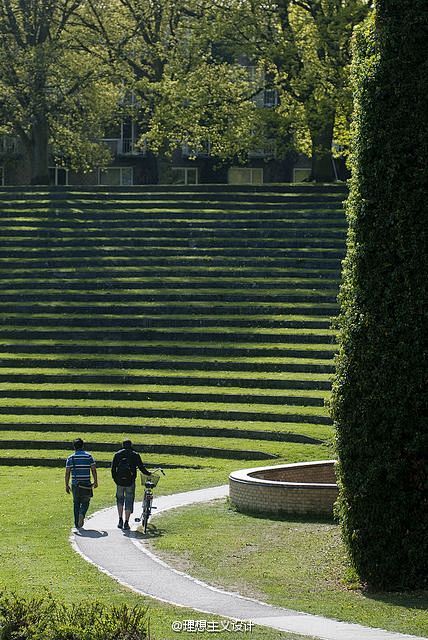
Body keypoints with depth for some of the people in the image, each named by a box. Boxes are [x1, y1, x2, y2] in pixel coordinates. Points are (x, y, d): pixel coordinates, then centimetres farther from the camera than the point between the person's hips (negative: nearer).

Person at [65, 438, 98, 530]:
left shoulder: (70, 458, 1)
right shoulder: (88, 456, -1)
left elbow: (67, 473, -1)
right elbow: (93, 470, -2)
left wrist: (67, 485, 5)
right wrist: (95, 482, 8)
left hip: (75, 484, 1)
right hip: (86, 484, -1)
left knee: (76, 503, 12)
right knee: (85, 502, 9)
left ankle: (77, 524, 12)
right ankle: (82, 514, -20)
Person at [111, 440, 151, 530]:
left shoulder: (117, 454, 6)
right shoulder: (135, 455, 2)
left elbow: (113, 468, 3)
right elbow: (141, 467, -1)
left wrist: (115, 479, 12)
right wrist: (148, 474, 14)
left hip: (119, 481, 1)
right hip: (130, 482, -1)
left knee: (120, 499, 19)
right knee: (129, 501, 4)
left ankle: (120, 520, 10)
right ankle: (126, 523, 0)